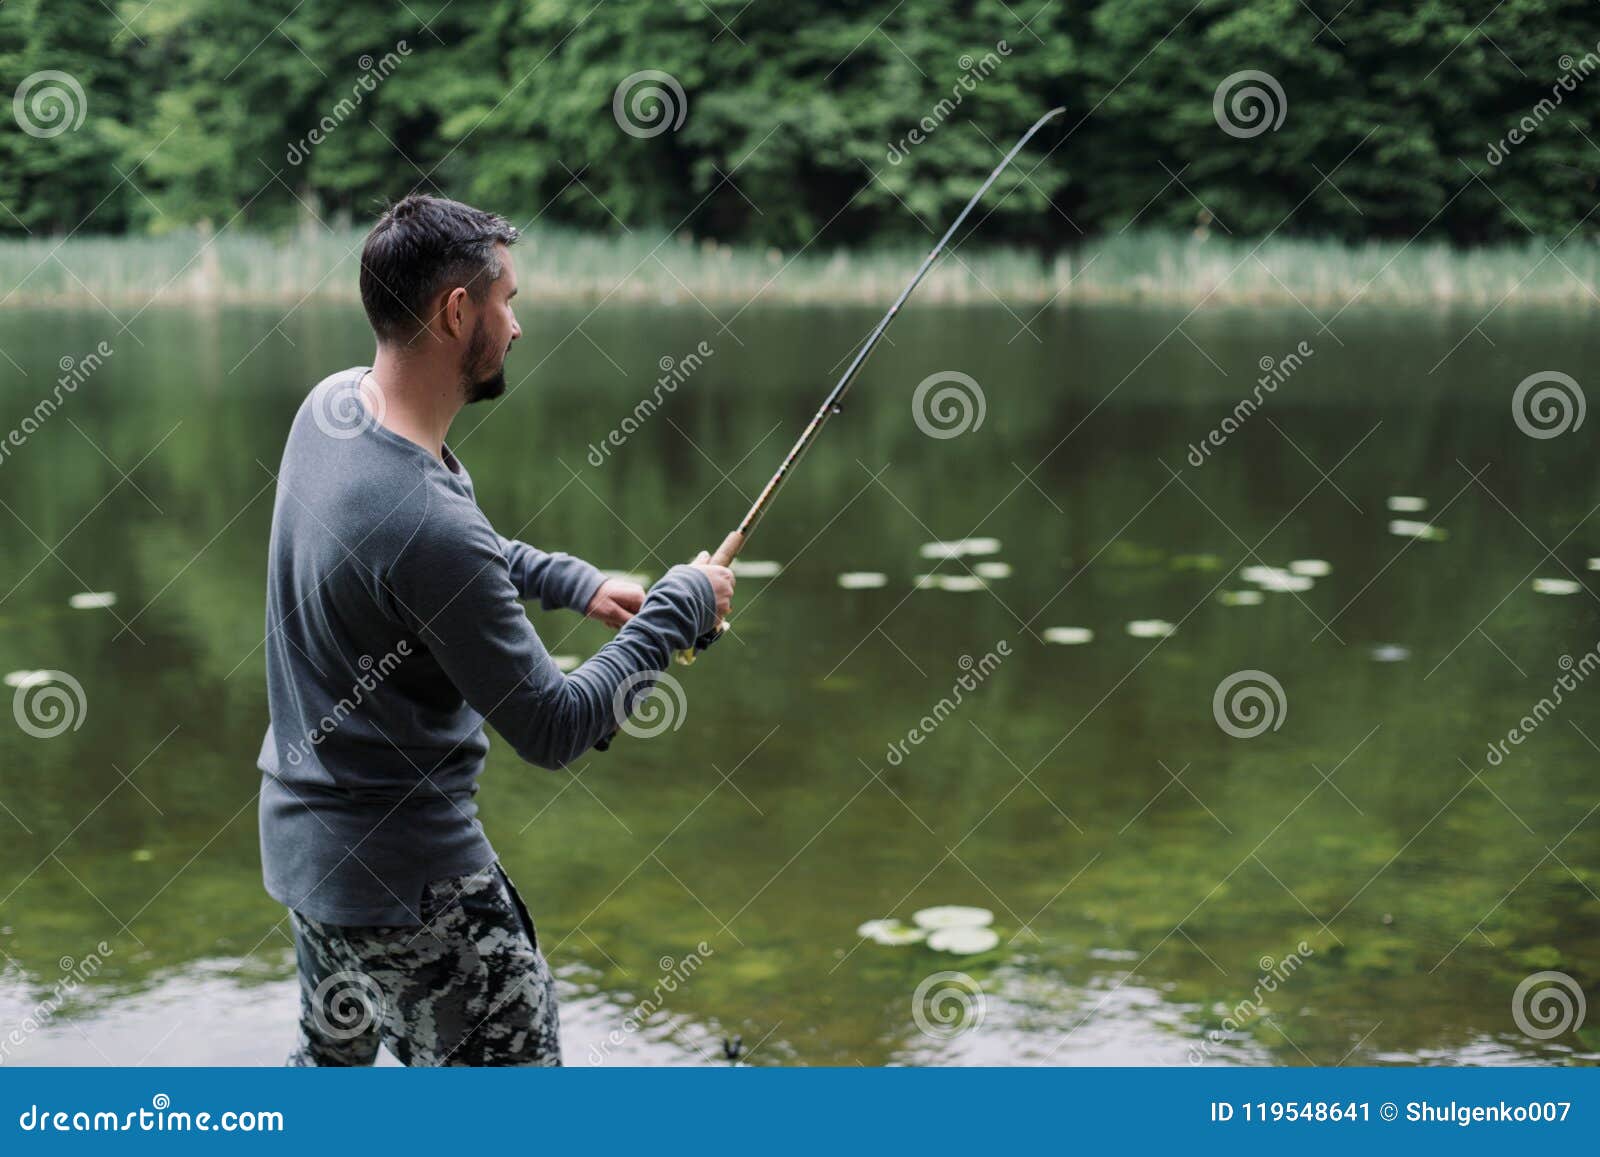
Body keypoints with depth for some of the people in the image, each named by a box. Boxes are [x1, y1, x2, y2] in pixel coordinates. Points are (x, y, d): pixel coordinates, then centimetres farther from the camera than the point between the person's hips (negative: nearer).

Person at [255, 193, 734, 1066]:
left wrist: (574, 582, 12)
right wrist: (681, 607, -11)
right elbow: (554, 731, -21)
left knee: (331, 1056, 28)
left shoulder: (332, 405, -2)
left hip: (303, 835, 10)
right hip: (409, 878, -9)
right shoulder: (424, 521, -30)